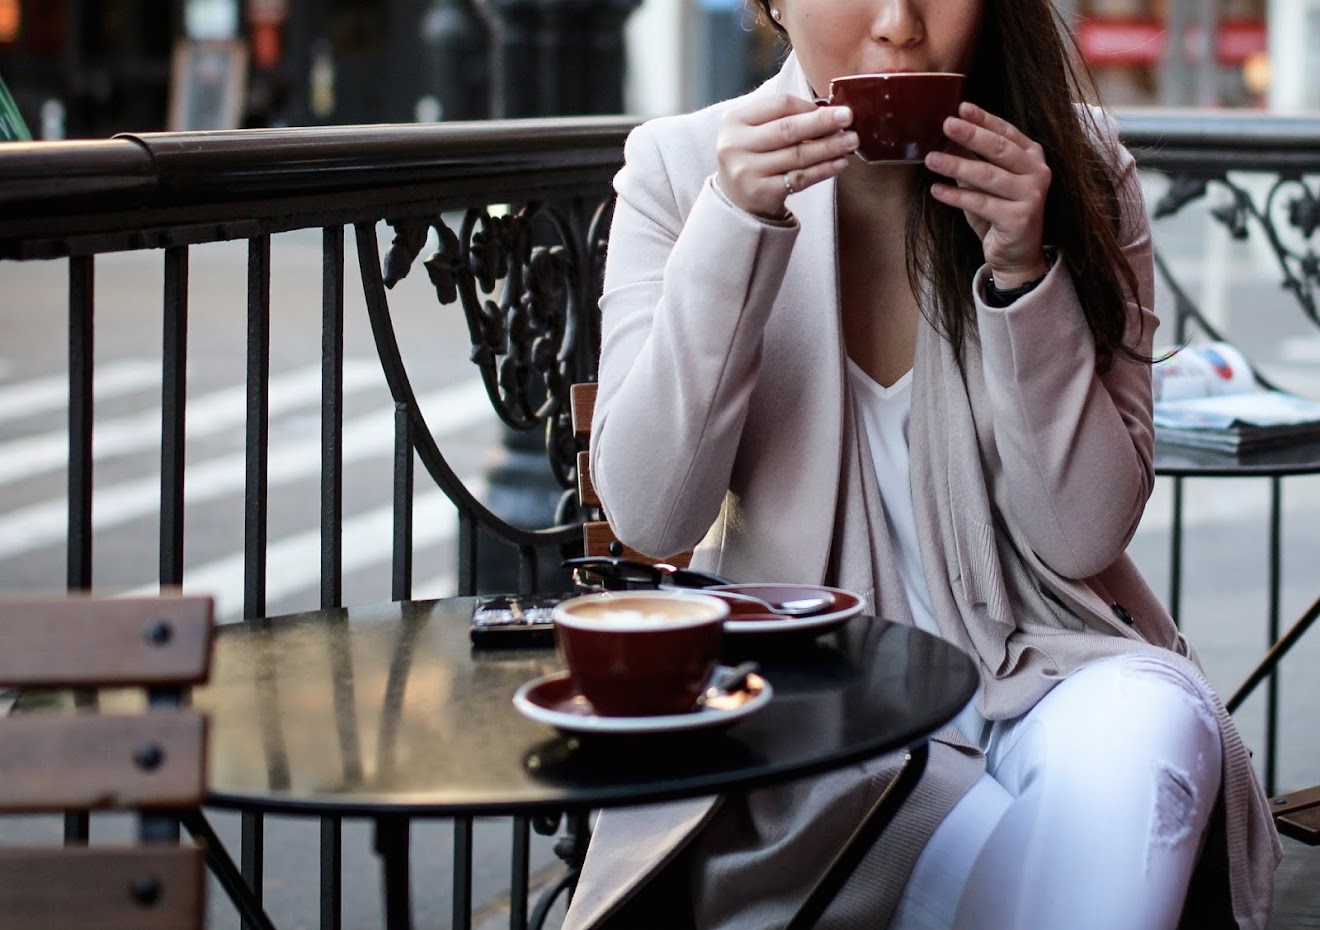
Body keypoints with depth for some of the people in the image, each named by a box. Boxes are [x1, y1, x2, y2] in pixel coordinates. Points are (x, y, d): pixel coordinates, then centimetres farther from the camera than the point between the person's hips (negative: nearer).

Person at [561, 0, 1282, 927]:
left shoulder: (1080, 168, -4)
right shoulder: (680, 166, -5)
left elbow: (1084, 536, -8)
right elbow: (651, 518, -13)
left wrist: (1023, 270, -21)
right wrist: (733, 227, -22)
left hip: (1032, 666, 2)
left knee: (1139, 732, -32)